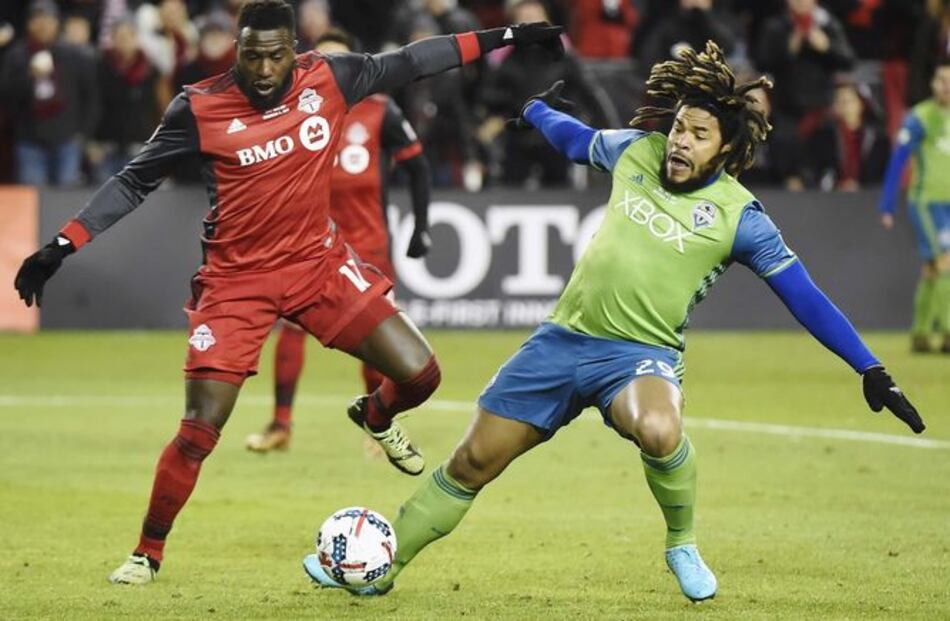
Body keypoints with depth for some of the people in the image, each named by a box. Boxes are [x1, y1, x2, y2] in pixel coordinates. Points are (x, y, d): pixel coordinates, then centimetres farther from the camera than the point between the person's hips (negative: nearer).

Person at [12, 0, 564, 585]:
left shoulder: (329, 78, -7)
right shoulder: (199, 108, -13)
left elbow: (406, 62, 6)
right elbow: (135, 181, -5)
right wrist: (62, 247, -11)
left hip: (319, 262, 3)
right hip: (236, 279, -3)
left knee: (419, 374, -2)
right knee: (199, 431, -10)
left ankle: (376, 415, 34)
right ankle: (147, 553, 8)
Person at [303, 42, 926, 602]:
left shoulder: (738, 215, -9)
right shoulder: (636, 151, 2)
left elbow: (805, 297, -8)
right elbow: (577, 138, 25)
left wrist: (872, 371, -11)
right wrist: (535, 109, 43)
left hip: (642, 353, -4)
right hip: (565, 337, 4)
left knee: (659, 430, -38)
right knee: (473, 461, 4)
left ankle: (683, 545, -9)